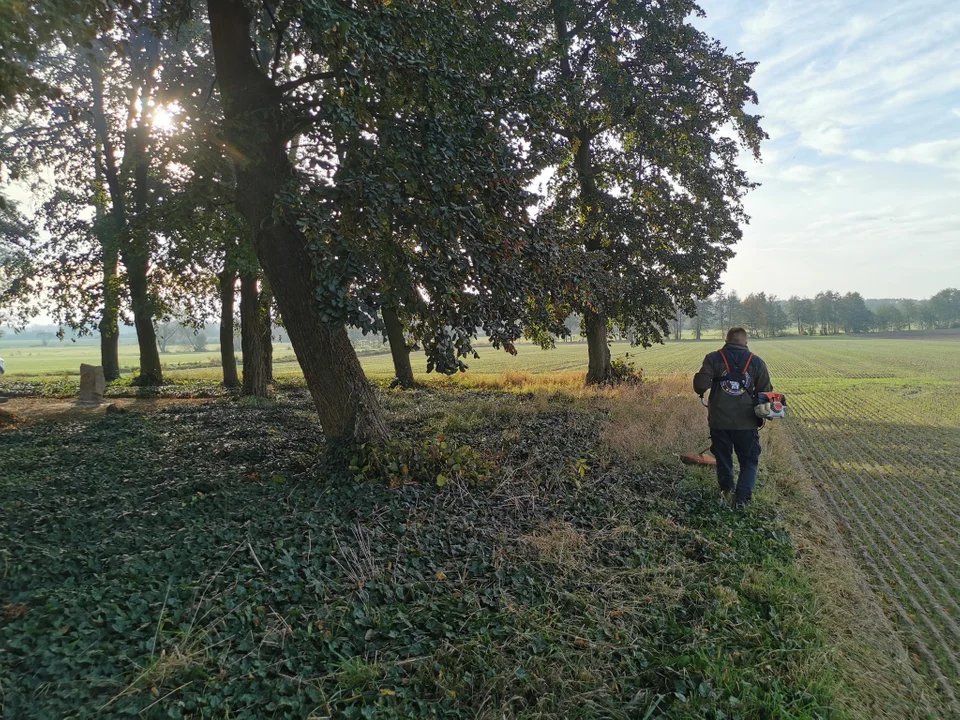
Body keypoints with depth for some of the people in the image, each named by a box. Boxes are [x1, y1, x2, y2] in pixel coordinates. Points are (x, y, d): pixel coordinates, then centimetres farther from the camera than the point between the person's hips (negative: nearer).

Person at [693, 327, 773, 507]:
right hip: (746, 423, 0)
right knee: (749, 461, 10)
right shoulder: (757, 362, 1)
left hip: (719, 420, 1)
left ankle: (726, 489, 34)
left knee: (723, 457, 19)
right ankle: (742, 497, -3)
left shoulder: (713, 359, -3)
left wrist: (701, 391, 9)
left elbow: (700, 385, -13)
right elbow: (765, 393, 0)